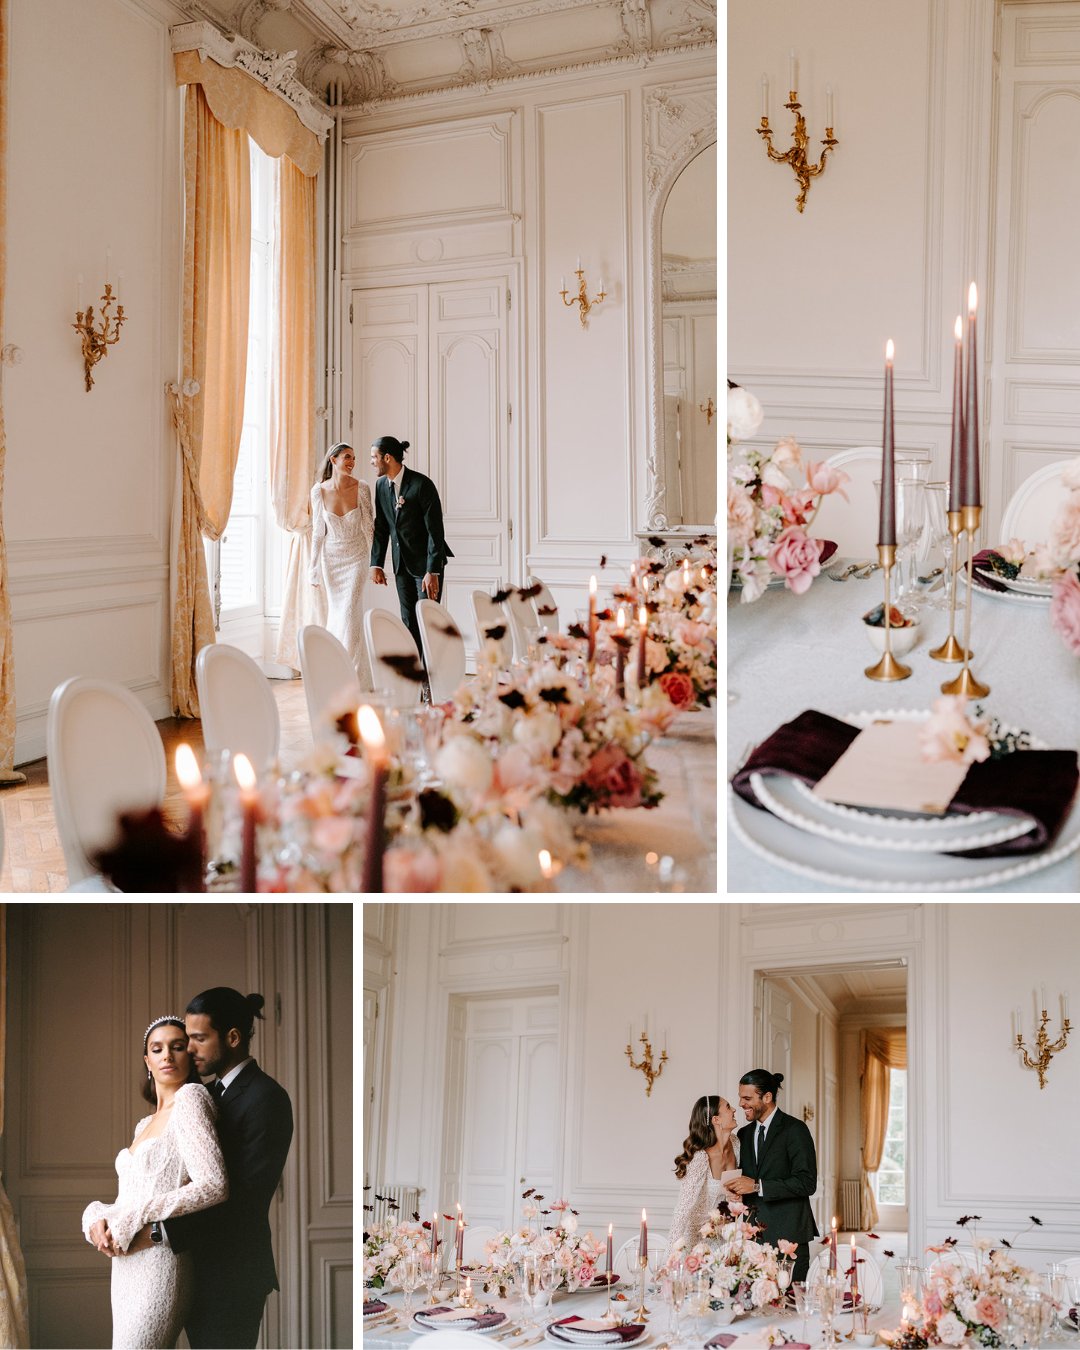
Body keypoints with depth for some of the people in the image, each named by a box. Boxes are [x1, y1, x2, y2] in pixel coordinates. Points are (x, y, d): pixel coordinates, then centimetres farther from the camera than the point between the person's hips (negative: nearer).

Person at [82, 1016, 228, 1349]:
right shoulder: (145, 1124, 19)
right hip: (127, 1267, 8)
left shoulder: (192, 1098, -7)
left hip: (159, 1265, -8)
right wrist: (98, 1216, -5)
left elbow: (214, 1184, -18)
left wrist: (132, 1220, -16)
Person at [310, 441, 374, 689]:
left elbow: (369, 527, 2)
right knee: (329, 619, 5)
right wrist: (315, 569, 4)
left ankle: (355, 681, -5)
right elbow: (318, 532, 4)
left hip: (355, 559, -2)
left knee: (349, 617, -11)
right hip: (330, 560, 2)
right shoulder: (319, 491, -3)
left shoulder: (362, 489, -6)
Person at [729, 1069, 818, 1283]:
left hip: (787, 1234, -5)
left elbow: (807, 1183, -13)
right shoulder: (744, 1134, 16)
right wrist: (737, 1189, 1)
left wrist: (758, 1186, -14)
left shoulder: (795, 1130, -6)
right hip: (753, 1236, 6)